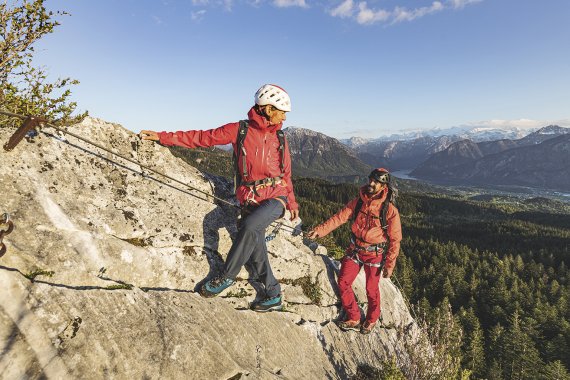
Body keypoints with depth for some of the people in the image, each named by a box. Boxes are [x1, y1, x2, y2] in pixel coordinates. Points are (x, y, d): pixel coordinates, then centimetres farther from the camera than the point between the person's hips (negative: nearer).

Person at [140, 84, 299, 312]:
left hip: (276, 198, 0)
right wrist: (162, 137, -3)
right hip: (250, 200, 1)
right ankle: (273, 295, 22)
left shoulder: (279, 137, 8)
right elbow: (202, 137, 1)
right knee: (255, 252, 2)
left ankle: (227, 276, -9)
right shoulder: (238, 130, 0)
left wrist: (292, 202, 22)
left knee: (250, 226, -29)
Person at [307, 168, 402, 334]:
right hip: (354, 250, 4)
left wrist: (389, 264, -7)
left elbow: (395, 240, -8)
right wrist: (320, 230, -20)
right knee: (343, 283, 2)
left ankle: (372, 320, 39)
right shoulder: (357, 202, -3)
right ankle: (353, 319, 23)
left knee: (371, 289, 10)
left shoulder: (390, 210, -14)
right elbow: (339, 217, -8)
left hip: (374, 254, -3)